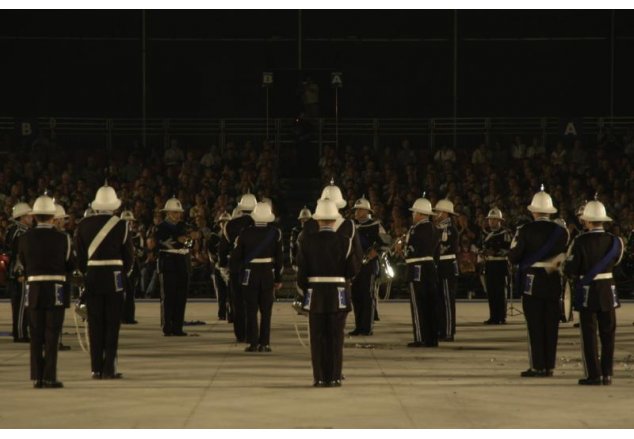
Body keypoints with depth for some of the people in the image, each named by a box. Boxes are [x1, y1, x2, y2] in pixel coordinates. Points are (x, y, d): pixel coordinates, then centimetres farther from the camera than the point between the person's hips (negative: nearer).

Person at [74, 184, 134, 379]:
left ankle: (96, 368, 9)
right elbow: (129, 255, -4)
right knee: (112, 323, 3)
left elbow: (78, 253, 3)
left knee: (95, 324, 8)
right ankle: (109, 368, 1)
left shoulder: (84, 224, 0)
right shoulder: (120, 225, -8)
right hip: (114, 278, -3)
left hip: (92, 277, 3)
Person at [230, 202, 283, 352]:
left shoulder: (245, 233, -7)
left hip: (250, 274, -1)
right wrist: (278, 278, 4)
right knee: (266, 311, 8)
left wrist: (235, 274, 10)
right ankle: (264, 343, 6)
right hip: (268, 275, 1)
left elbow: (235, 256, -3)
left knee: (251, 310, 5)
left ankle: (253, 343, 1)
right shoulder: (275, 233, -5)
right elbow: (279, 257, -3)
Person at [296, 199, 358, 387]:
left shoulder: (307, 241, -5)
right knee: (336, 337, 5)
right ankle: (334, 377, 4)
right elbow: (353, 271, -6)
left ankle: (320, 377, 5)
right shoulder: (345, 242, -7)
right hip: (338, 296, 0)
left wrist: (305, 289, 11)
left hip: (315, 295, 1)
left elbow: (301, 271, -4)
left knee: (318, 337, 6)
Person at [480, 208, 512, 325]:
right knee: (490, 292, 5)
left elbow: (509, 249, -13)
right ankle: (493, 316, 11)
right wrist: (484, 252, 6)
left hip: (501, 264, -6)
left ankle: (501, 317, -1)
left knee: (501, 292, -4)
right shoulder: (486, 233, 15)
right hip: (489, 265, 6)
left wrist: (495, 252, -22)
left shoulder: (505, 233, -5)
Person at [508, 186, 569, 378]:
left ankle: (538, 366, -2)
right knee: (551, 325, 7)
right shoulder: (561, 231, 2)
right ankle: (549, 366, 9)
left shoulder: (525, 231, -9)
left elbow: (513, 258, -8)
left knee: (535, 326, 0)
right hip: (554, 283, 3)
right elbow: (567, 257, 6)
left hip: (532, 283, -3)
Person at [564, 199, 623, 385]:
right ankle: (607, 374, 12)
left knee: (589, 334, 3)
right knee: (608, 333, 12)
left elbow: (569, 270, -13)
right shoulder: (614, 241, -4)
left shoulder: (580, 242, -15)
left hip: (587, 292, -3)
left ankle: (594, 375, 0)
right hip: (608, 290, 3)